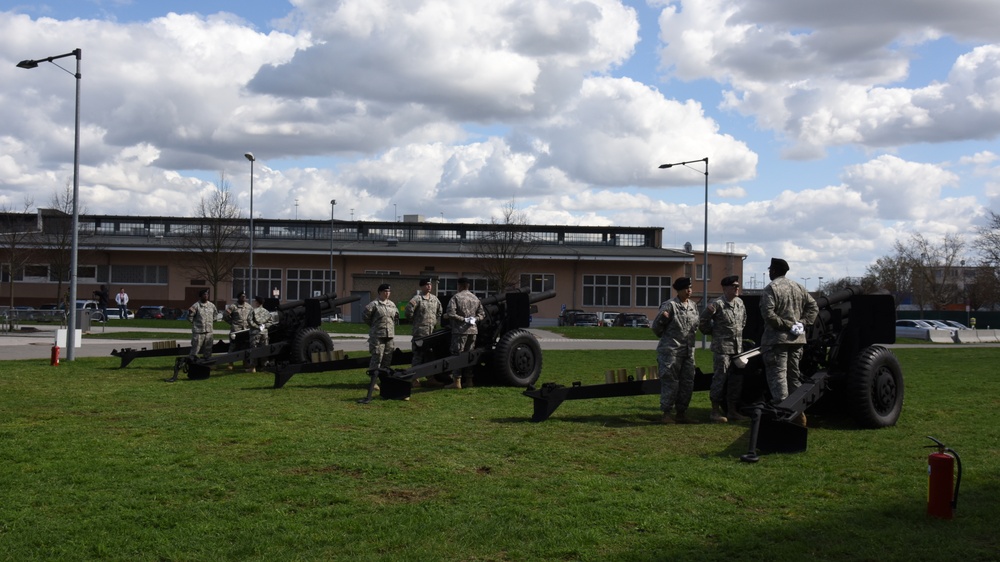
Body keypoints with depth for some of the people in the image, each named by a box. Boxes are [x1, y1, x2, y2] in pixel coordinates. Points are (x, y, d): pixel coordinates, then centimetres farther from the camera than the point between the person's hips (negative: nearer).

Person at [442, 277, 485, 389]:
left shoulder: (456, 298, -7)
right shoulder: (476, 298, 13)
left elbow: (451, 314, -18)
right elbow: (482, 314, 13)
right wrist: (475, 319, 4)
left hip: (460, 330, -6)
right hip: (473, 330, 6)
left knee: (457, 354, -3)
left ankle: (457, 381, -6)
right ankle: (468, 379, 17)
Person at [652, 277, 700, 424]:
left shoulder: (692, 306, 12)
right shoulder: (669, 305, -9)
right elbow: (656, 327, -7)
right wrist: (662, 317, -20)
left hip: (688, 350, 7)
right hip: (671, 351, -7)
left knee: (687, 383, 9)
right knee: (670, 382, -5)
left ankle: (681, 413, 18)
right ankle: (666, 414, 2)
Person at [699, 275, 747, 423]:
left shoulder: (740, 303, 10)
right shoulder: (717, 304, -12)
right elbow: (703, 322, -6)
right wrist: (714, 333, 3)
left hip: (738, 348, 7)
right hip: (722, 348, -7)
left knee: (736, 380, 8)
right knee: (720, 378, -6)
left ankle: (732, 411, 17)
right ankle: (715, 411, 1)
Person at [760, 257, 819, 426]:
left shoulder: (771, 288, -9)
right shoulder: (798, 287, 12)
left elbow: (768, 313, -20)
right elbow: (813, 307, 11)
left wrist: (785, 325, -14)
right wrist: (803, 323, 4)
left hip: (777, 339, -7)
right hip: (797, 339, 7)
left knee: (778, 376, -6)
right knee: (794, 376, 15)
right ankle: (799, 413, 18)